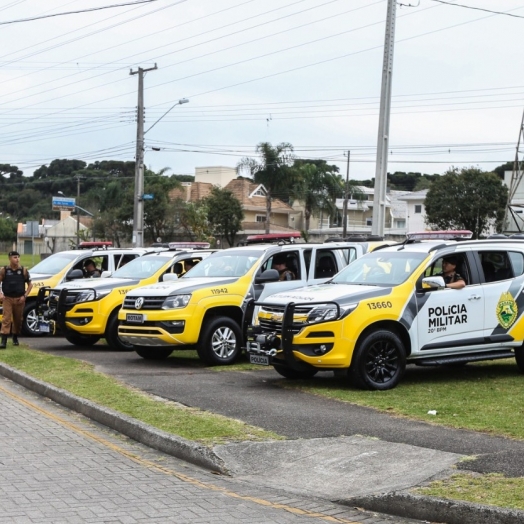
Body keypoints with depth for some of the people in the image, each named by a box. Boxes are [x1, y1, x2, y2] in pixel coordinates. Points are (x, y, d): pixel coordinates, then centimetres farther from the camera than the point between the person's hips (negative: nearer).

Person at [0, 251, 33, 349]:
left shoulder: (23, 270, 2)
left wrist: (25, 296, -3)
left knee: (18, 319, 10)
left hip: (19, 299, 2)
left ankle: (15, 338, 30)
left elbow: (30, 284, 7)